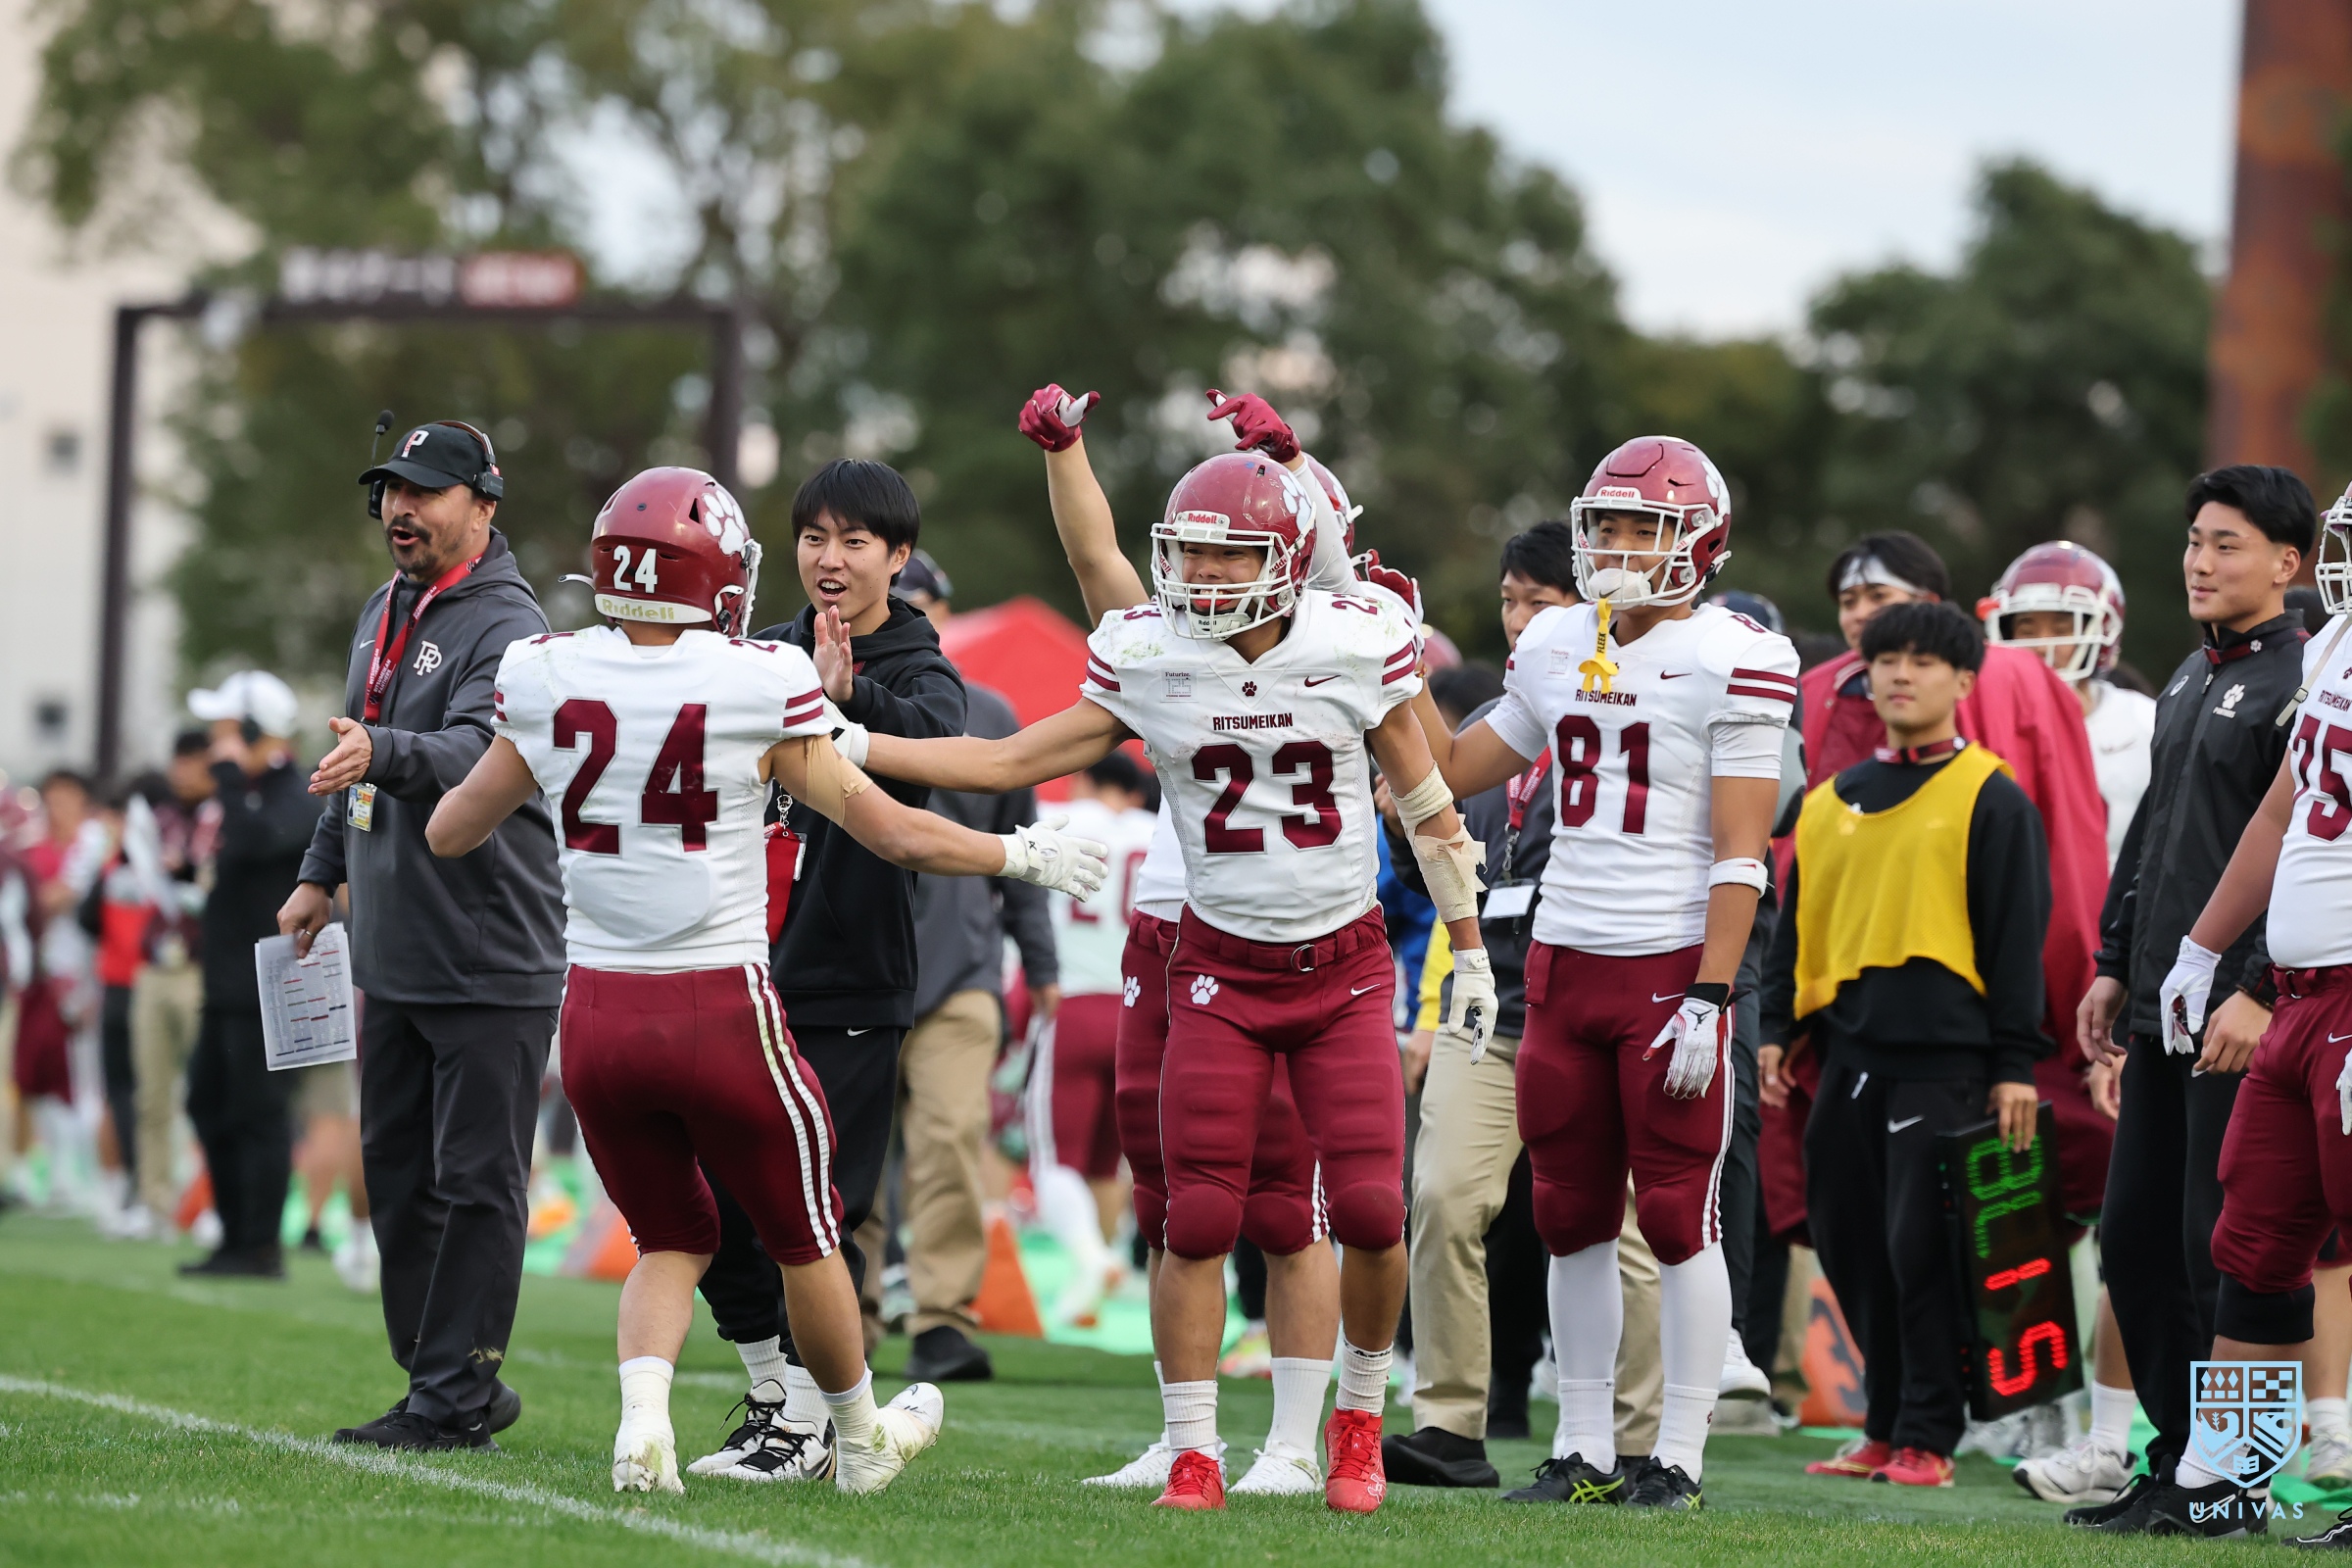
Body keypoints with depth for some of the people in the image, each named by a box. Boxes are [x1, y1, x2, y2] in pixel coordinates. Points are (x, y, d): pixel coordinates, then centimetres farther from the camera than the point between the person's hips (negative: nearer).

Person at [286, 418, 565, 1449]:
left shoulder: (508, 630, -13)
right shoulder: (384, 613, 15)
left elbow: (482, 753, -31)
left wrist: (384, 755, -47)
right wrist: (322, 873, 26)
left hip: (491, 962, -9)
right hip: (391, 954, 9)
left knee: (476, 1182, -6)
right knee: (397, 1172, 12)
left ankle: (453, 1396, -2)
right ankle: (452, 1383, 21)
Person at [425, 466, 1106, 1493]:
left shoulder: (545, 685, -2)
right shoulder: (757, 689, -10)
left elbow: (449, 833, 11)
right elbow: (898, 836, -3)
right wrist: (1022, 855, 14)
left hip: (598, 1013, 3)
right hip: (722, 1008, -3)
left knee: (671, 1239, 22)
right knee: (803, 1239, 20)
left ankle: (642, 1413, -2)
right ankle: (860, 1438, 37)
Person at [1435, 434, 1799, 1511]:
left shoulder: (1732, 659, -7)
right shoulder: (1555, 647, 11)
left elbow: (1739, 852, -10)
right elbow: (1455, 769, 25)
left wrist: (1709, 997, -16)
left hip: (1671, 966, -6)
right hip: (1564, 961, 6)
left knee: (1680, 1216, -2)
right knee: (1572, 1217, 8)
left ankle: (1679, 1456, 3)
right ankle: (1585, 1451, 15)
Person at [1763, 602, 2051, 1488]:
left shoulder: (1991, 798, 0)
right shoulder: (1831, 802, 16)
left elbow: (2018, 937, -3)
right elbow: (1796, 925, 21)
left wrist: (2013, 1065, -8)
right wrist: (1776, 1030, 11)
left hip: (1944, 1056, -6)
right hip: (1850, 1050, 6)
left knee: (1924, 1248, -7)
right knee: (1853, 1247, 6)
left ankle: (1928, 1438, -1)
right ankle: (1885, 1428, 16)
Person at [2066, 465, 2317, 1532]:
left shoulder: (2303, 683, -12)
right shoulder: (2192, 679, 17)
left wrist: (2261, 988, -23)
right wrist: (2115, 963, 20)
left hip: (2246, 1017, -9)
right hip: (2164, 1006, 9)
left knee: (2223, 1246, -6)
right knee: (2135, 1236, 11)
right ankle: (2178, 1455, 20)